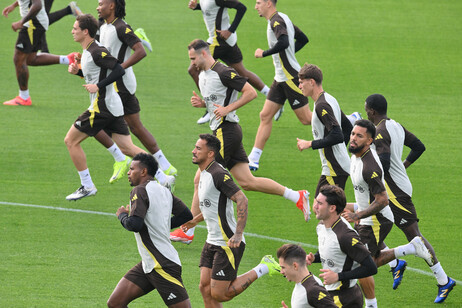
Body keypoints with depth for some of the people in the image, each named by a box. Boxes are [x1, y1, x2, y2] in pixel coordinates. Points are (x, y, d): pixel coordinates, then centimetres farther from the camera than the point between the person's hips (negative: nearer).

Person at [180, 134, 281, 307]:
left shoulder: (218, 174, -19)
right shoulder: (205, 173, 12)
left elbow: (242, 200, -27)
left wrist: (238, 234, -31)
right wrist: (195, 220, 32)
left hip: (228, 244, -9)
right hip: (212, 241, 9)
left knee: (219, 294, -9)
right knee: (205, 288, 5)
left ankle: (261, 270, 3)